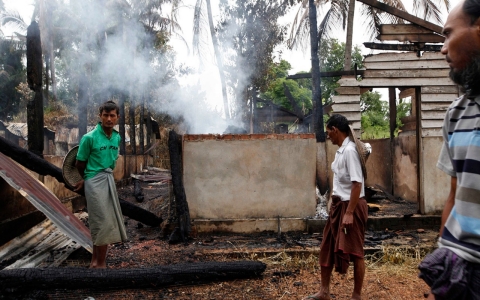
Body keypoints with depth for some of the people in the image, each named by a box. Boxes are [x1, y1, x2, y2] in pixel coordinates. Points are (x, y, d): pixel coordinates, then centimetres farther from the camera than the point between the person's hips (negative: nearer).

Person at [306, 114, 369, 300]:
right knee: (327, 248, 15)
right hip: (338, 205, 10)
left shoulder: (350, 150, -19)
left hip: (351, 206, -10)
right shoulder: (340, 150, 9)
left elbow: (357, 184, -23)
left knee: (355, 252, 5)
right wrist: (334, 204, 17)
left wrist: (349, 213, -23)